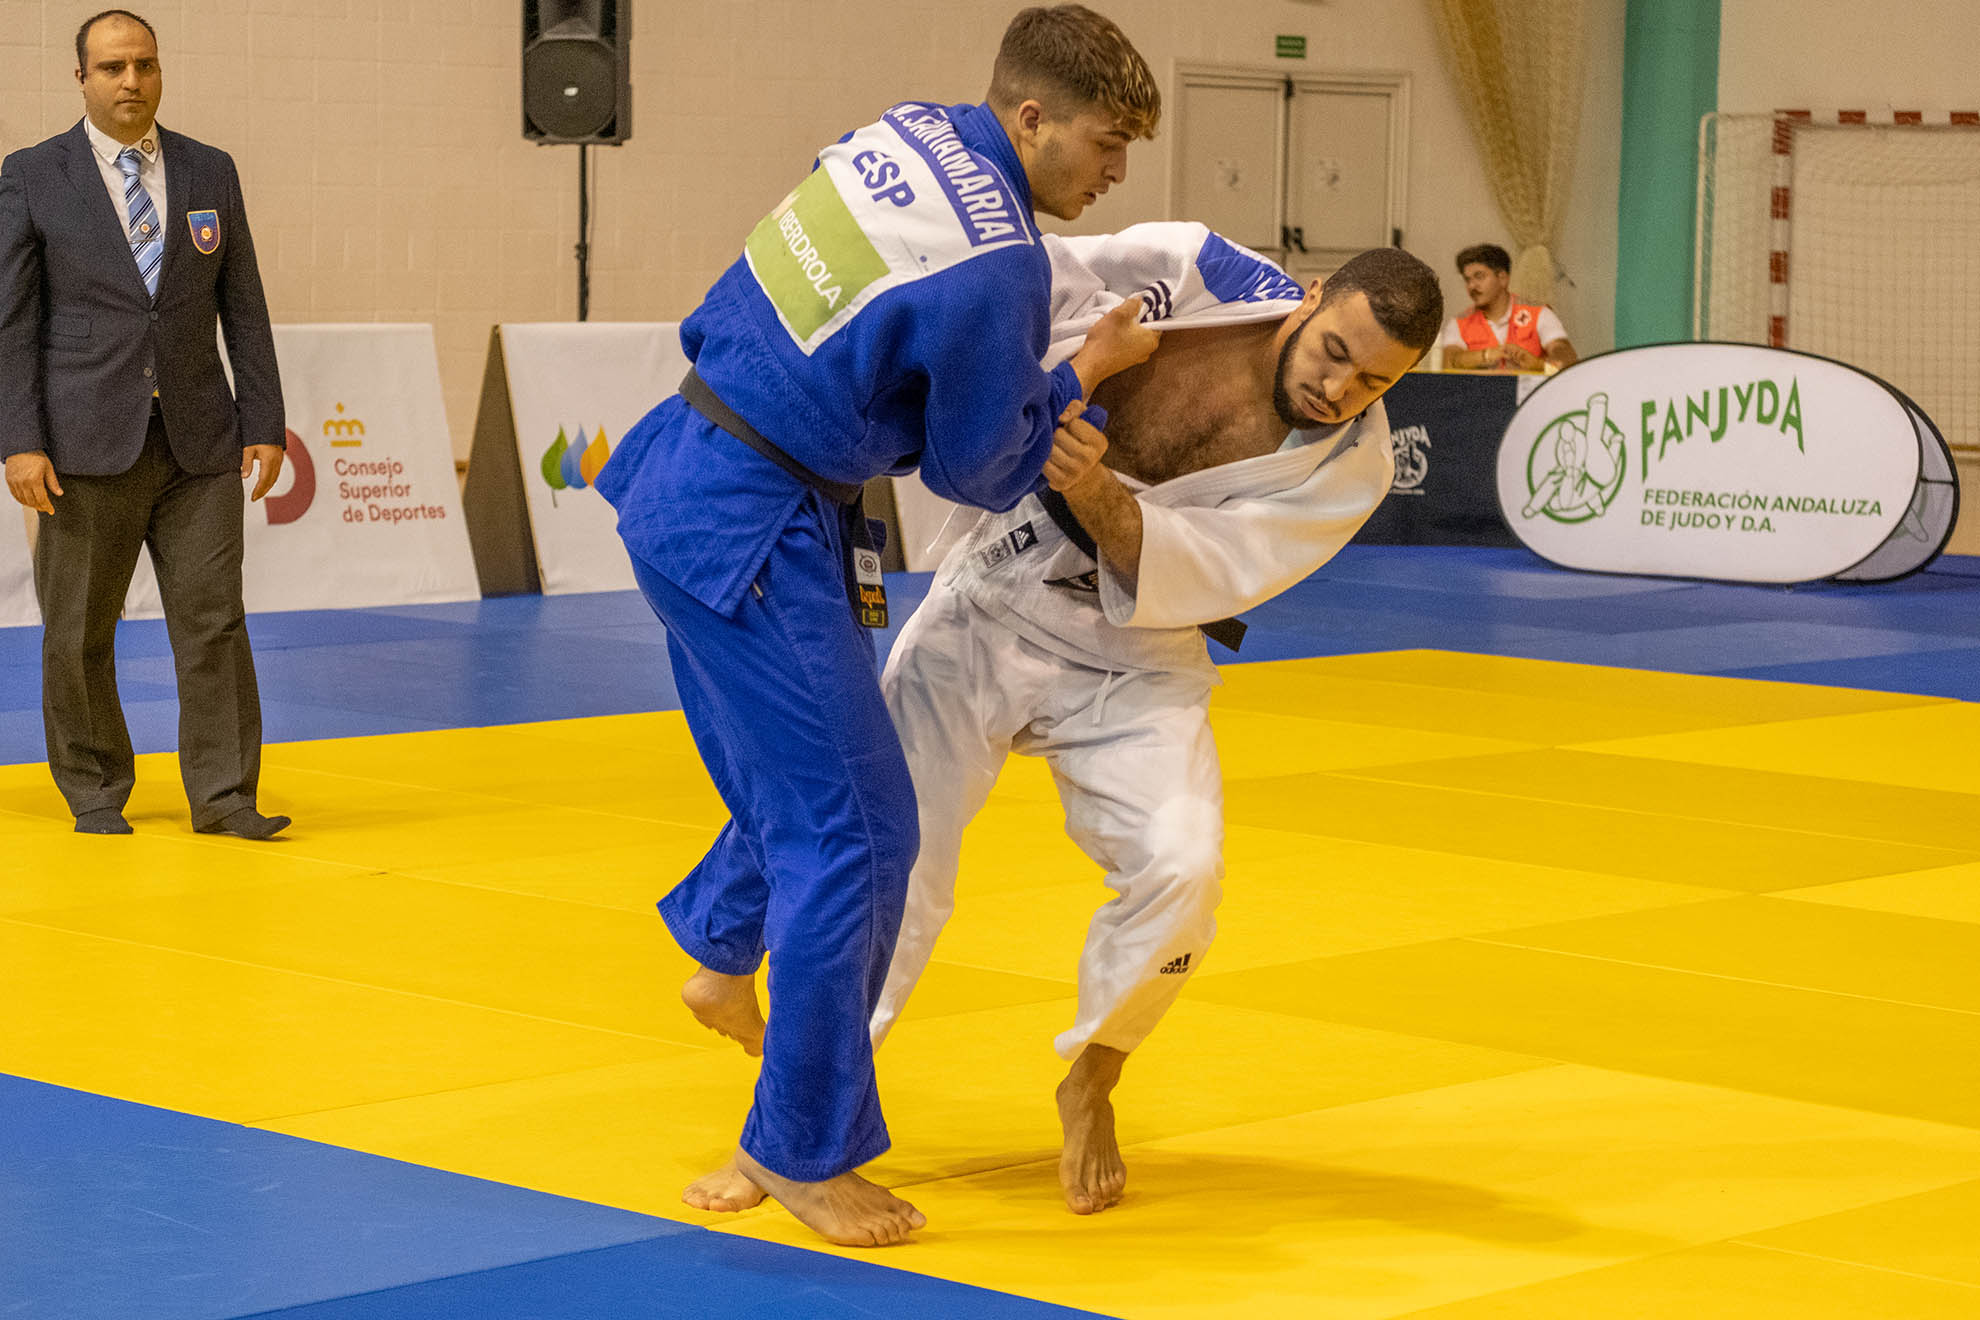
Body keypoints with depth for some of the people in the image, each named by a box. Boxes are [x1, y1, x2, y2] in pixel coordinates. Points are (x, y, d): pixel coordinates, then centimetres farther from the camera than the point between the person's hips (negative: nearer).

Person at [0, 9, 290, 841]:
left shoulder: (210, 173, 9)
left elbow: (243, 309, 10)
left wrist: (265, 424, 4)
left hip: (199, 444, 2)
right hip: (90, 445, -2)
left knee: (213, 622, -4)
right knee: (79, 633, 4)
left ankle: (224, 798, 1)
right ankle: (95, 792, 19)